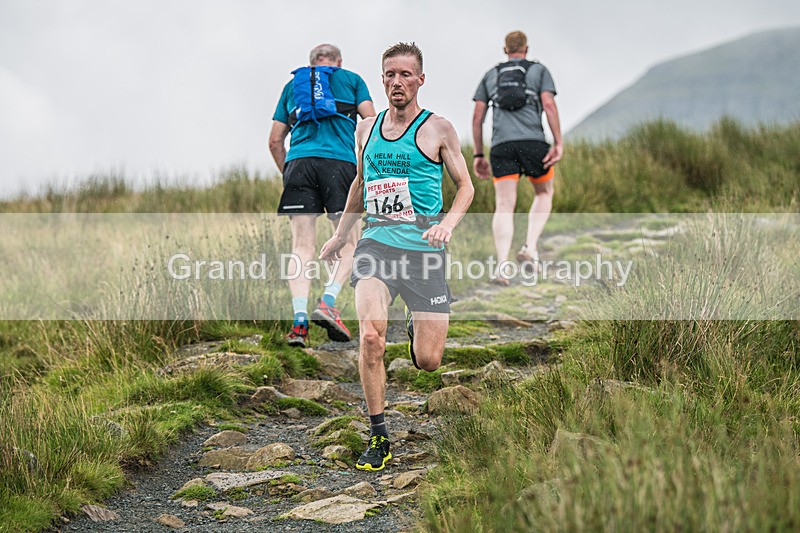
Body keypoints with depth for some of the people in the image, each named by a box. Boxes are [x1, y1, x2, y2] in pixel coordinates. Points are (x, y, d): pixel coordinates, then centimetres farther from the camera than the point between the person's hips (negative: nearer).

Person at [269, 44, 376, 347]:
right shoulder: (350, 80, 18)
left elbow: (275, 141, 21)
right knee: (350, 243, 5)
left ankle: (299, 320, -14)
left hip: (299, 163, 3)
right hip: (340, 162, -2)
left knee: (302, 247, -2)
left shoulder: (293, 85, 26)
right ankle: (327, 302, -15)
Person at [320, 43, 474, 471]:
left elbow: (465, 186, 5)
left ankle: (416, 325, 36)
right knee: (370, 337, -21)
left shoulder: (437, 129, 2)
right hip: (376, 243, 2)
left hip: (423, 247, -2)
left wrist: (448, 223, -13)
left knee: (427, 361, -3)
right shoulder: (366, 129, 12)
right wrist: (340, 235, 30)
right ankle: (378, 437, -9)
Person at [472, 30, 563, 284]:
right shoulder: (539, 70, 15)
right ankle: (530, 248, 0)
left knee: (504, 206, -3)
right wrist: (558, 144, -5)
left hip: (501, 145, 2)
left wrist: (478, 155, 17)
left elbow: (477, 117, 14)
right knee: (544, 193, 20)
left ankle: (502, 266, -20)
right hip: (533, 141, -2)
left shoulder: (490, 75, 22)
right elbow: (549, 104, -1)